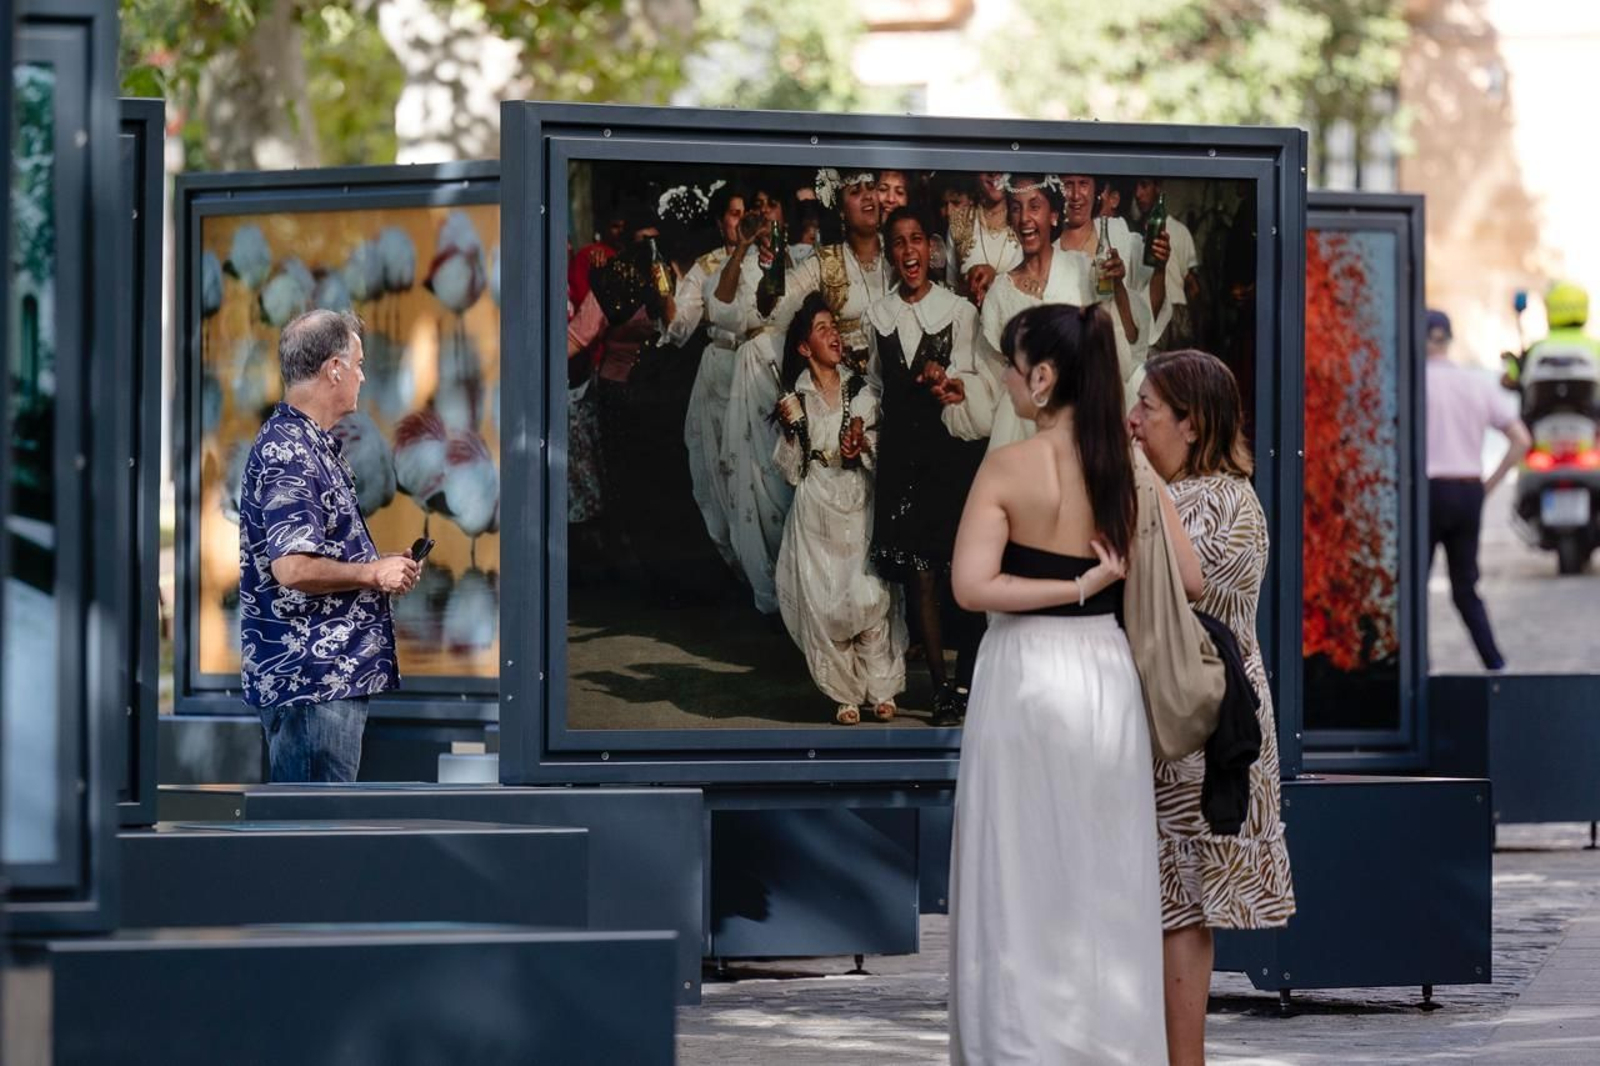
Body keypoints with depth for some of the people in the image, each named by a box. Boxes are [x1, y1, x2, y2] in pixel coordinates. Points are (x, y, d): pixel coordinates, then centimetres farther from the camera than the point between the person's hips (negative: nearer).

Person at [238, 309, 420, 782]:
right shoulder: (287, 454, -17)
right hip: (312, 681, -11)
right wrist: (374, 574, -12)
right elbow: (292, 569, -25)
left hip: (336, 675, 11)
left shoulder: (310, 445, 17)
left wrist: (379, 565, 14)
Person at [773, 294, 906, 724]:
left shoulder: (862, 391, 6)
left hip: (860, 506, 0)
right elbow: (790, 470, 2)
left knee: (870, 596, -8)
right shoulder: (795, 398, 4)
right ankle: (845, 693, 6)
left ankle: (880, 688, 3)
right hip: (817, 509, 0)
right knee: (824, 601, -4)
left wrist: (864, 445, -10)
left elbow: (883, 454, 10)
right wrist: (791, 427, -12)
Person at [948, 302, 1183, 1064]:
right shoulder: (1131, 465, 0)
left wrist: (1074, 586, -13)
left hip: (1026, 677, -4)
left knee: (1024, 883, 3)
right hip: (1106, 674, 4)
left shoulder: (1007, 467, -12)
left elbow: (972, 587, -21)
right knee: (1105, 885, 11)